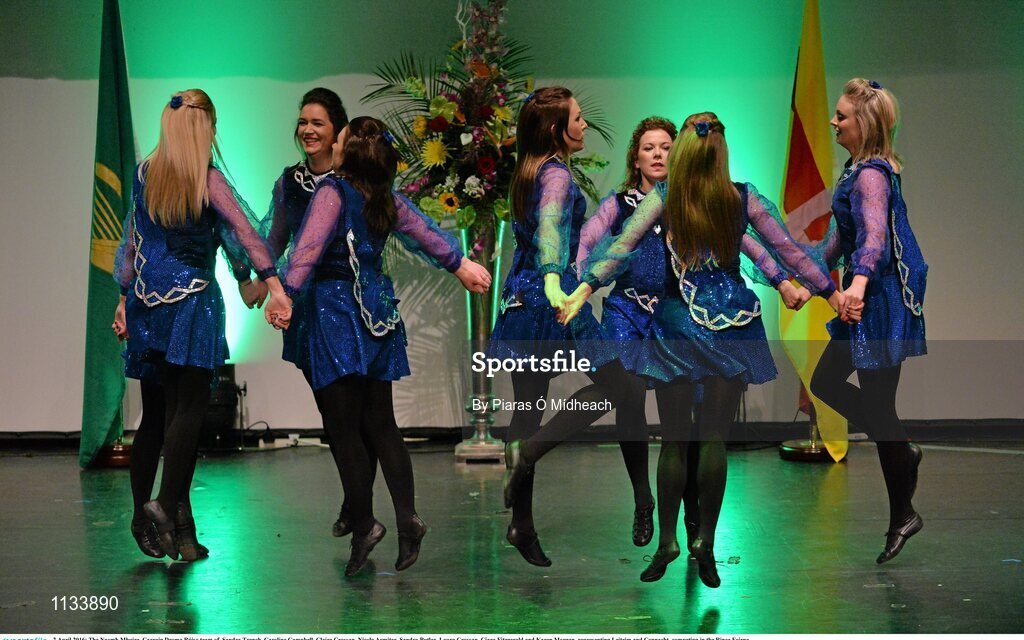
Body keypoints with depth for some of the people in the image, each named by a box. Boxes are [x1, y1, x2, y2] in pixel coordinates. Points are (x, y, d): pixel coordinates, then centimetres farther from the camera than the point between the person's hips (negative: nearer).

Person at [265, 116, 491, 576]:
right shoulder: (387, 199, 9)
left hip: (336, 312, -7)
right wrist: (459, 264, 33)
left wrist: (286, 293, -30)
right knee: (380, 424, 11)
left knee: (344, 430, -2)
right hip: (377, 310, 7)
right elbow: (426, 232, 20)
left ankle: (363, 525, -3)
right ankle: (407, 517, 4)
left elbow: (309, 245, -23)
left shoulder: (333, 192, -11)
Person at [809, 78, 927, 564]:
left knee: (877, 405, -2)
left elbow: (874, 234, -37)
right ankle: (903, 453, 24)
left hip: (881, 300, -10)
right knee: (825, 382, 17)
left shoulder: (871, 175, -19)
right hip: (868, 296, 10)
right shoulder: (861, 168, 11)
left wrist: (859, 282, -54)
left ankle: (903, 514, 11)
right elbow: (847, 233, 23)